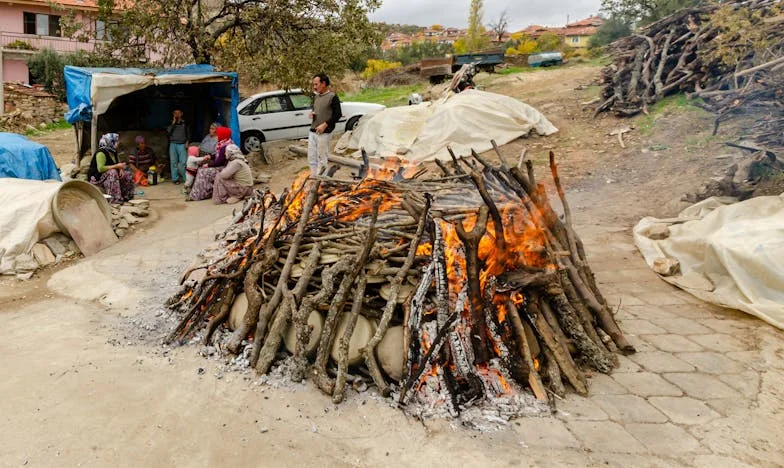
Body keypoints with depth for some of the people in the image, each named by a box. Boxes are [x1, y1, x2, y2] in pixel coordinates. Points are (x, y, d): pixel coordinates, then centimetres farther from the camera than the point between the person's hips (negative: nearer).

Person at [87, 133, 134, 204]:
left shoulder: (113, 152, 6)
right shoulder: (101, 153, -22)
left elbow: (118, 163, 14)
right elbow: (100, 169, -33)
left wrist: (121, 169, -11)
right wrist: (116, 166, -29)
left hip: (110, 176, 9)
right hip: (97, 178, -9)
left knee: (128, 175, 3)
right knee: (113, 172, -35)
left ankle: (126, 195, 11)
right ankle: (114, 198, -38)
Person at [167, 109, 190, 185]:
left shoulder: (184, 123, 11)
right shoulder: (171, 123, 12)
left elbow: (188, 133, 16)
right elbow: (168, 131, -3)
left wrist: (187, 141, 3)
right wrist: (173, 123, -5)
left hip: (182, 144, -1)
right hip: (173, 144, 2)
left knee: (183, 162, -9)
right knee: (174, 162, 1)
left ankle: (186, 178, -6)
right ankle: (175, 179, 5)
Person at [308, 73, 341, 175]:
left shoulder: (332, 97, -7)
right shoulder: (316, 97, 16)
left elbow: (338, 114, -11)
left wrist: (325, 125, -17)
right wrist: (312, 114, 5)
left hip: (324, 132, -8)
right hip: (312, 131, 8)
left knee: (321, 159, -2)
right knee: (311, 158, 9)